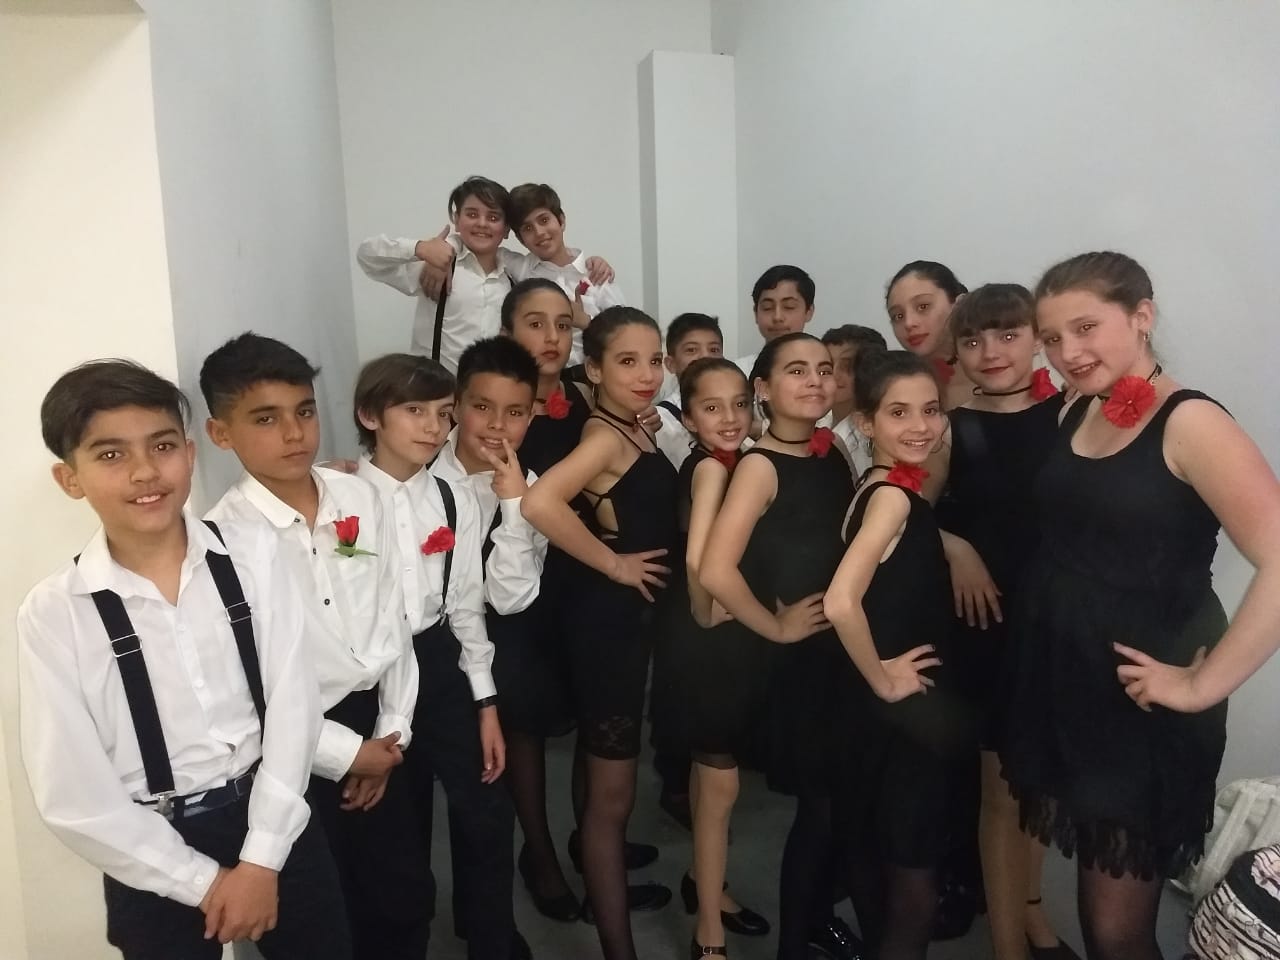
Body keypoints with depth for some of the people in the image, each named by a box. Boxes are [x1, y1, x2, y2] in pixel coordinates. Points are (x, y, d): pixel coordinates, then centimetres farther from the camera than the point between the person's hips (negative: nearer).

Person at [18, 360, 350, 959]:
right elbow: (73, 796, -8)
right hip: (155, 859, -1)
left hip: (276, 823, 2)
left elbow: (292, 704, -8)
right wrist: (202, 881, -6)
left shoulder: (251, 555, -7)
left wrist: (261, 859, -10)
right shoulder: (53, 613, -11)